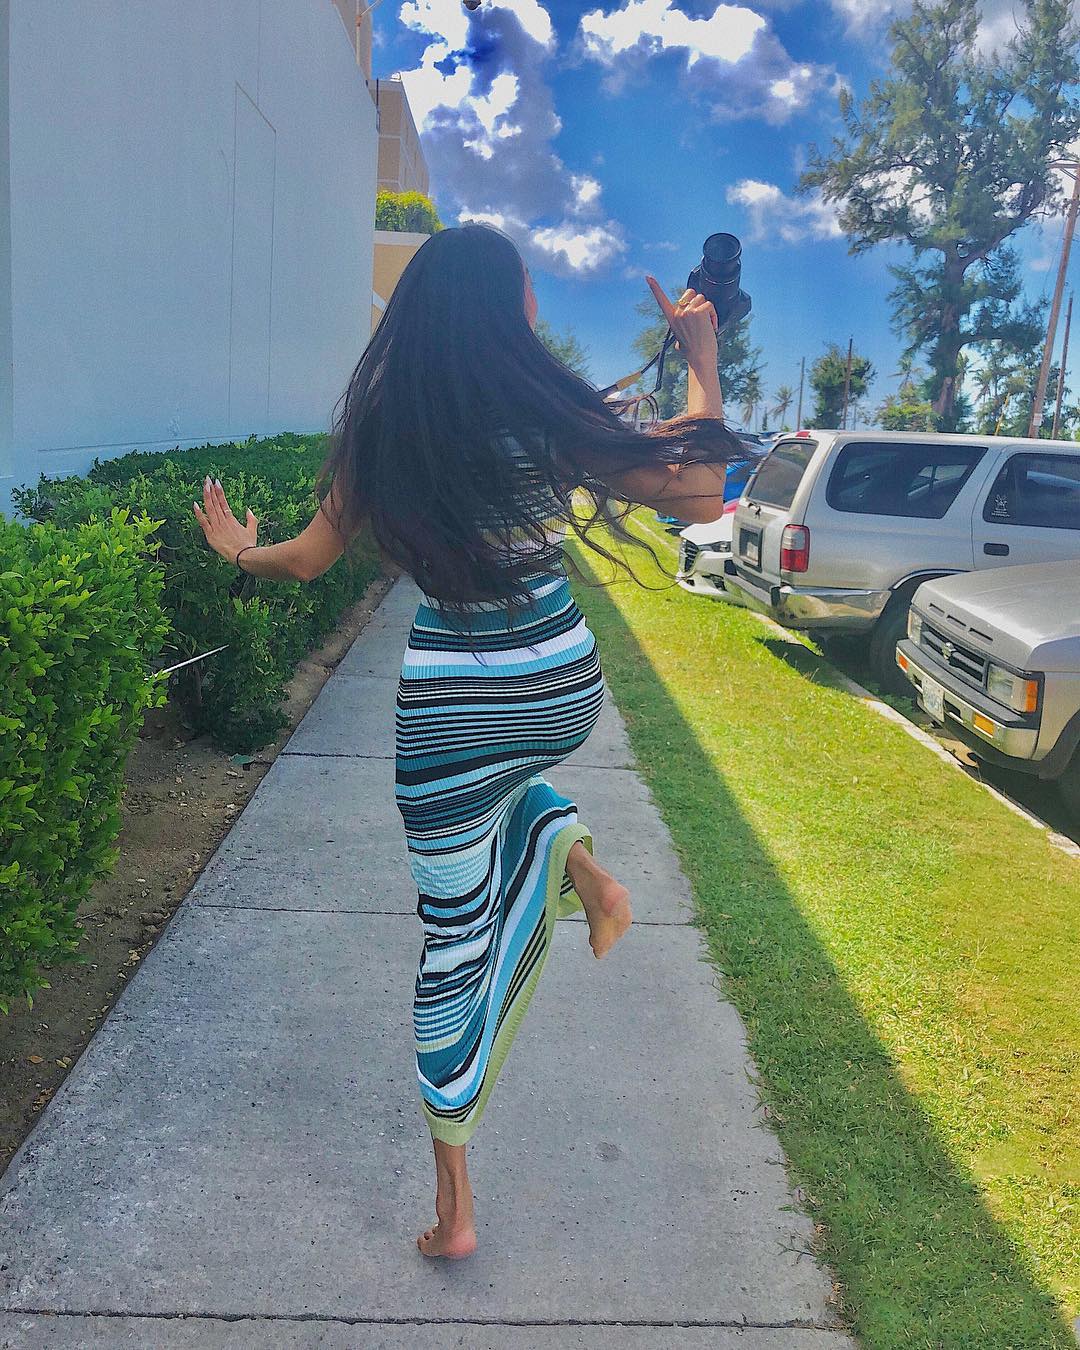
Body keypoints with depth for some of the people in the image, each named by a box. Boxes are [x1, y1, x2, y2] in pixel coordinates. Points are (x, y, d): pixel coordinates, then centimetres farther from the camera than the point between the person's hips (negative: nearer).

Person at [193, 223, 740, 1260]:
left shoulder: (379, 424, -3)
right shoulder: (545, 413, -9)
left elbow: (309, 559, 8)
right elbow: (700, 496, -7)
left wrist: (240, 553, 30)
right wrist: (702, 358, 5)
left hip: (447, 702, 0)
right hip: (562, 689, 1)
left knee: (454, 933, 11)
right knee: (501, 776, 39)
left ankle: (454, 1202, 22)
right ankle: (569, 856, 7)